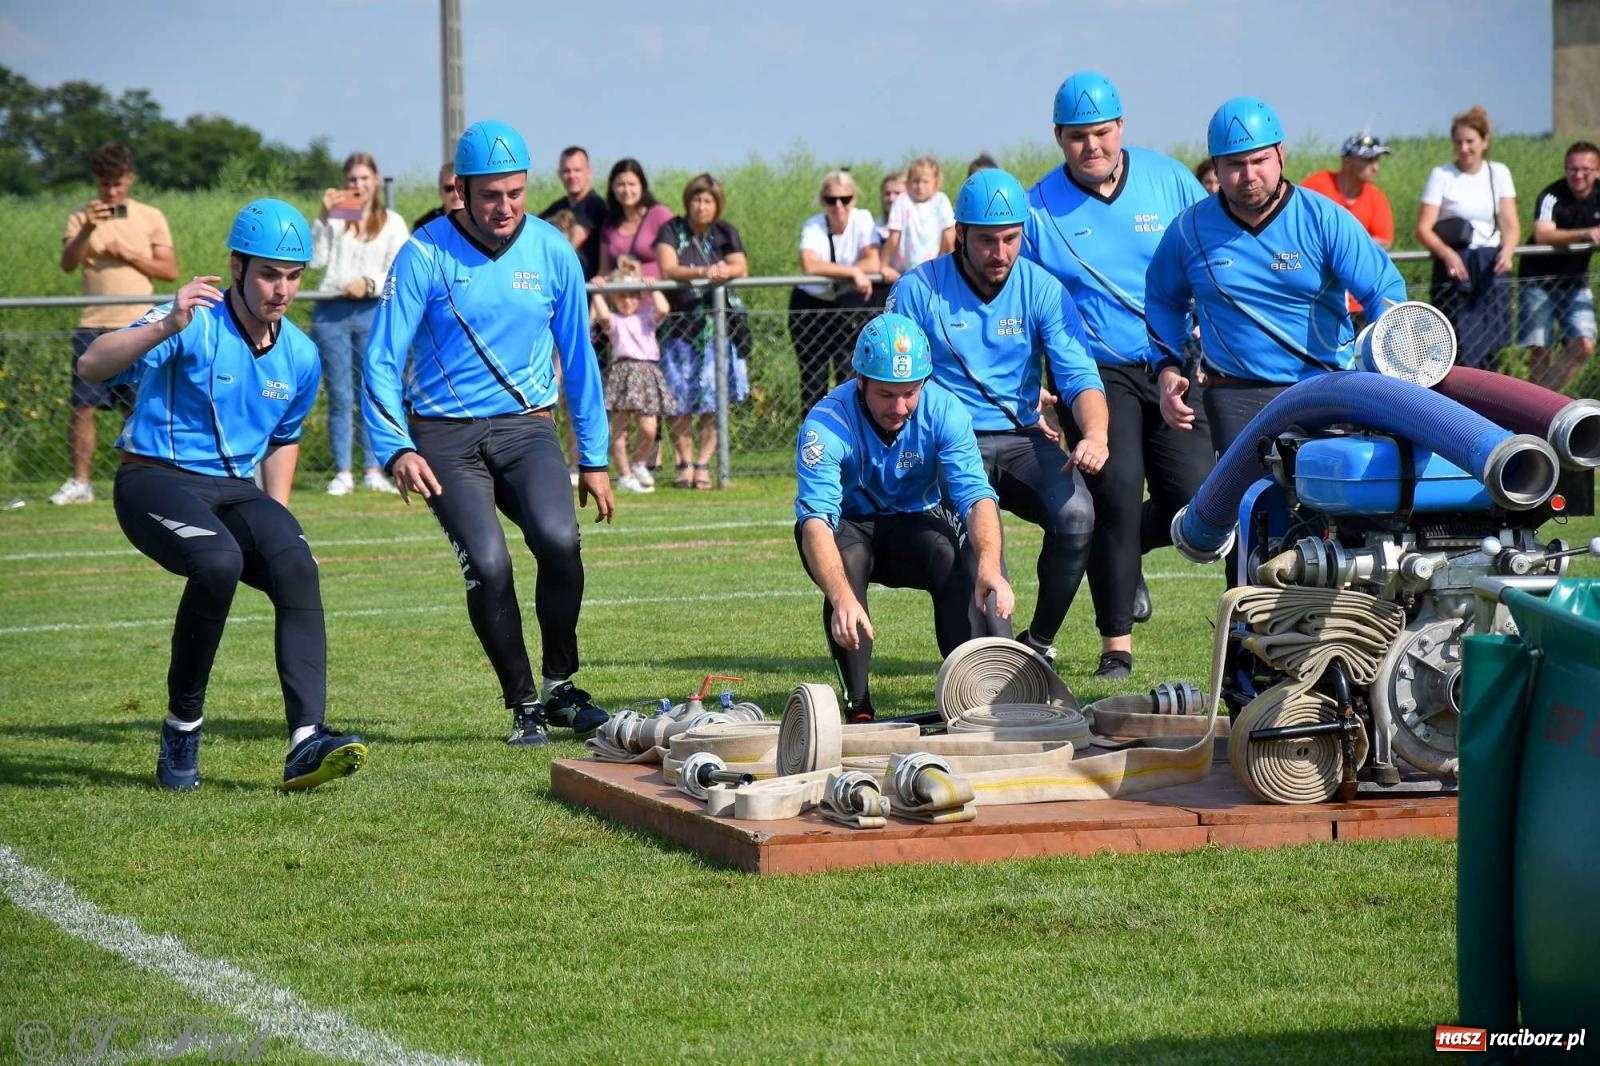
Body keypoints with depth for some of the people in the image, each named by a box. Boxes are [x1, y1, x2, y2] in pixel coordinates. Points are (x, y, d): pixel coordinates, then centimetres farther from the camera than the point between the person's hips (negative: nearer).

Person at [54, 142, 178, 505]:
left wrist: (130, 255, -8)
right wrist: (87, 229, -21)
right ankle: (80, 482, 1)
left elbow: (171, 271, 5)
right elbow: (67, 264, -6)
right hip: (93, 327, 0)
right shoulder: (81, 217, 7)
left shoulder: (151, 218, 8)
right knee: (83, 406, -4)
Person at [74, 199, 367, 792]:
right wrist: (166, 327, -45)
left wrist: (275, 518, 13)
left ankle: (306, 742, -33)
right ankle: (182, 728, -16)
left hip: (236, 492, 5)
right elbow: (92, 366, -29)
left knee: (296, 566, -24)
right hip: (156, 481, -5)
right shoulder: (195, 324, -14)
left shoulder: (300, 358, 7)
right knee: (218, 561, -34)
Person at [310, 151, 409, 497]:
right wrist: (323, 219, -7)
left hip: (372, 312, 0)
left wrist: (370, 284, -15)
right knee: (340, 397, -1)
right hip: (331, 313, 0)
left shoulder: (392, 222, 9)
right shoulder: (333, 219, 10)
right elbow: (315, 260, -1)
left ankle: (373, 470, 6)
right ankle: (342, 472, 1)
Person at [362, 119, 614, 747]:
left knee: (557, 537, -25)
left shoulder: (552, 253, 1)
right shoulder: (425, 255, -8)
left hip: (526, 425, 2)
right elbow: (382, 361, -8)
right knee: (487, 563, -21)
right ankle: (524, 707, -2)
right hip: (445, 435, -2)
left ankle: (561, 685, -5)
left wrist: (594, 460, 14)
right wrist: (396, 449, -22)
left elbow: (578, 359, 12)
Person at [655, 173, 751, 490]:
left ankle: (703, 463, -1)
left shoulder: (725, 234, 10)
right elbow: (667, 269, -13)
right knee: (679, 401, -6)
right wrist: (703, 272, -26)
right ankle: (685, 463, 3)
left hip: (718, 326, 2)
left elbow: (741, 268, -2)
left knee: (713, 400, -6)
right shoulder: (672, 231, 2)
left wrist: (724, 271, -24)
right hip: (680, 325, -2)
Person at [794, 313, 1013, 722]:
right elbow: (815, 519, -38)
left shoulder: (944, 410, -20)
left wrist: (989, 565, -49)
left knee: (952, 556, -30)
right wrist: (842, 599, -56)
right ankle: (858, 709, -29)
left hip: (913, 524, 2)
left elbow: (977, 496, -28)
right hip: (847, 528, -2)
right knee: (847, 559, -35)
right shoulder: (826, 424, -27)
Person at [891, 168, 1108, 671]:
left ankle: (1038, 644, -5)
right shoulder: (918, 291, -2)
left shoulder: (1041, 289, 2)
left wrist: (1095, 433, -27)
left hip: (1022, 440, 2)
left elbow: (1079, 375, -6)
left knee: (1076, 514, -26)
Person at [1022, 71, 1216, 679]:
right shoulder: (1038, 207, 0)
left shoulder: (1169, 180, 4)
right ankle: (1116, 645, -2)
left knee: (1196, 500, -7)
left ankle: (1123, 551, 27)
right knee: (1117, 490, -14)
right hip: (1097, 372, -2)